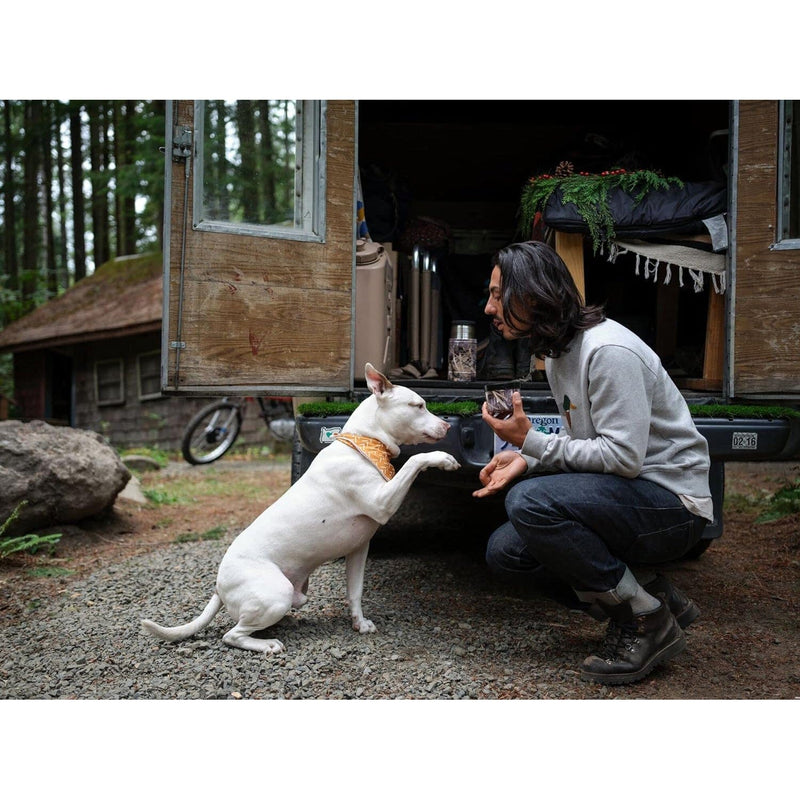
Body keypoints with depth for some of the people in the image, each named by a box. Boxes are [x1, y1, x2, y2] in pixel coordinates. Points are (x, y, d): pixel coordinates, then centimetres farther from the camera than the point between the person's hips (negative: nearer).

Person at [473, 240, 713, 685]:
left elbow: (624, 457, -26)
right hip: (623, 497, 10)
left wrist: (532, 442, -19)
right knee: (505, 551, 1)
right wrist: (527, 458, -2)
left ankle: (648, 621, -11)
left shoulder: (607, 350, -22)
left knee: (531, 502, -30)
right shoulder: (557, 353, 9)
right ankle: (652, 597, 6)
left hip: (671, 502, -9)